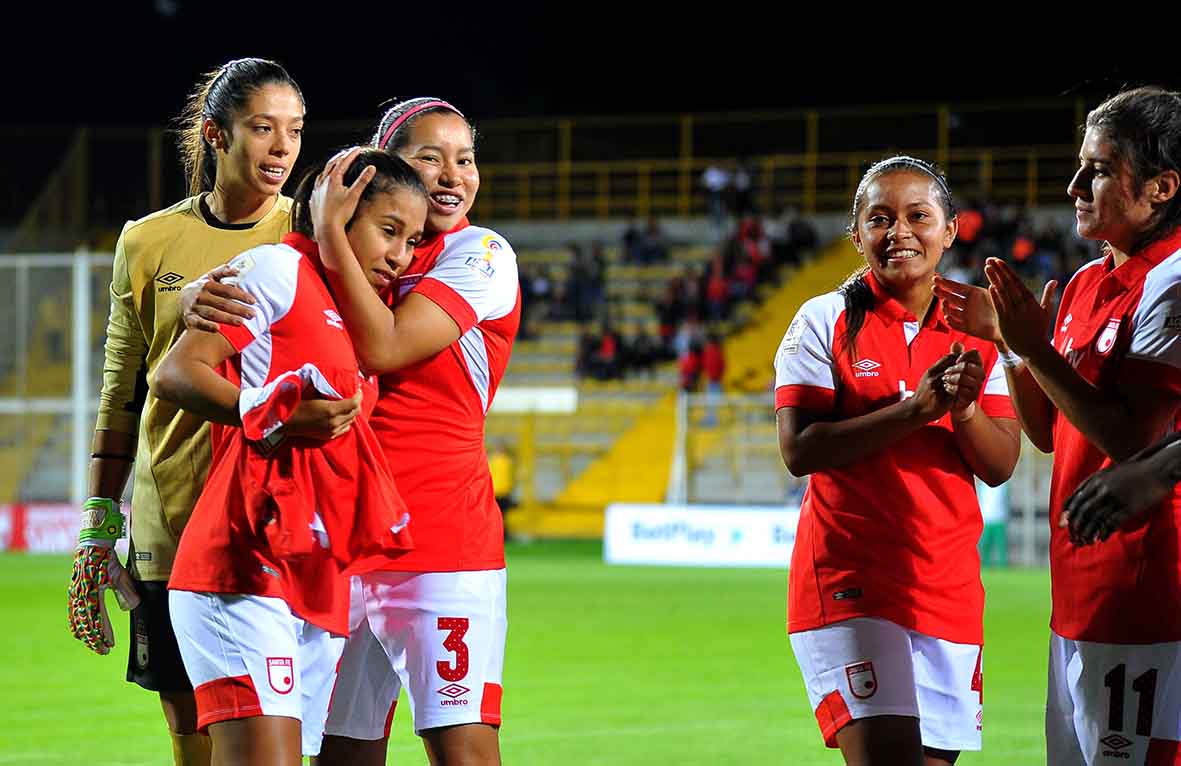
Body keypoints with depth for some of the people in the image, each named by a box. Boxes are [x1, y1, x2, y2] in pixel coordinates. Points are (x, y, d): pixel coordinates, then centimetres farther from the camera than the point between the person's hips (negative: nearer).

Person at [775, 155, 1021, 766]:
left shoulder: (974, 332, 10)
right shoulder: (826, 321, -2)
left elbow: (1000, 466, 6)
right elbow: (799, 450, -12)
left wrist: (964, 411, -15)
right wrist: (914, 410, -19)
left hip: (949, 590, 5)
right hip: (848, 578, -5)